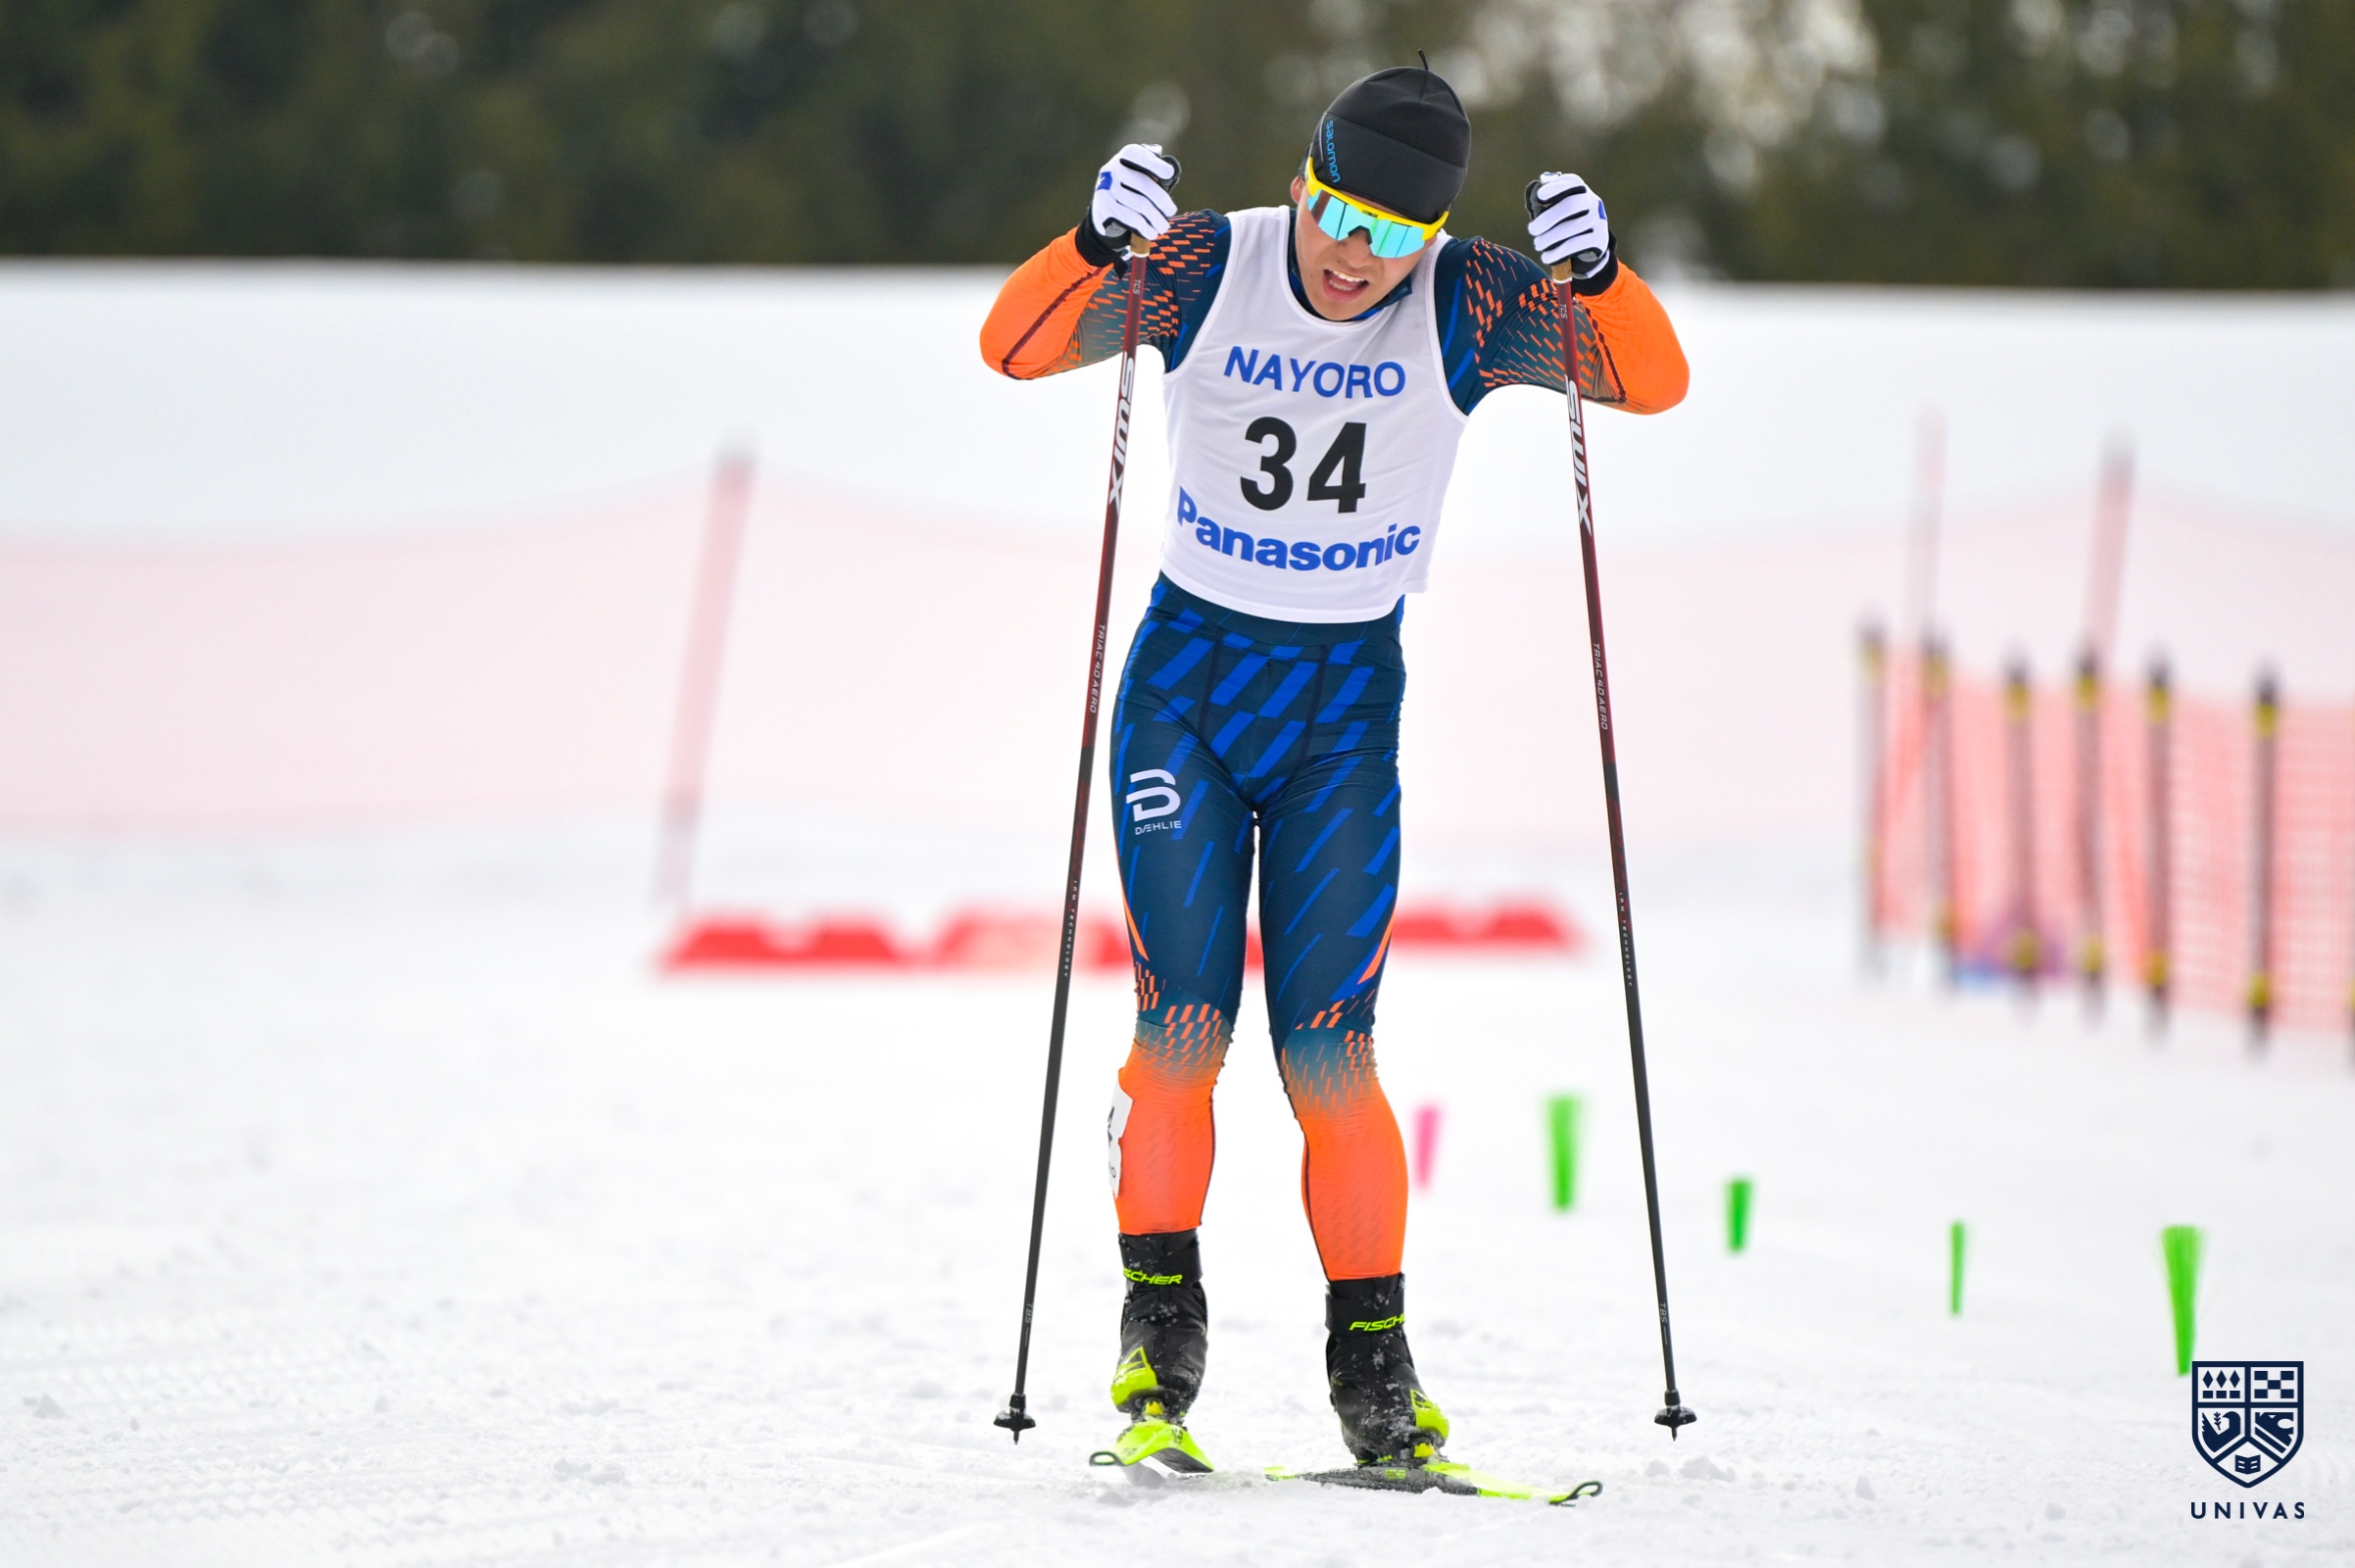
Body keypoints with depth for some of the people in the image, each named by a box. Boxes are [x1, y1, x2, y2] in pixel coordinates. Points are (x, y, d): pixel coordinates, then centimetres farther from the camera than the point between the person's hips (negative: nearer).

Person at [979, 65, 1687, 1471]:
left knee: (1328, 1049, -6)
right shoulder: (1207, 270, -9)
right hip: (1187, 676, 0)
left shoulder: (1464, 306, -9)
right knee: (1181, 1022, -9)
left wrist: (1599, 274, -34)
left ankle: (1373, 1358, 3)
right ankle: (1161, 1326, 3)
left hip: (1345, 707, 0)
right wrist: (1097, 246, -34)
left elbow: (1652, 382, -15)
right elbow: (1015, 346, -15)